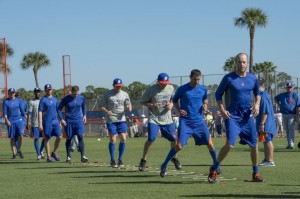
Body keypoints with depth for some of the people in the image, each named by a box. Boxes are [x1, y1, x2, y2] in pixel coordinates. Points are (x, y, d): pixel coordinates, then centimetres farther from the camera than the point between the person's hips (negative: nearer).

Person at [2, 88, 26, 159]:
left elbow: (22, 110, 13)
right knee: (12, 138, 2)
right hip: (10, 121, -1)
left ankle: (19, 150, 8)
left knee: (20, 136, -13)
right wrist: (6, 120, -18)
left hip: (19, 120, 1)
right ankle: (14, 153, 9)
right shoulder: (5, 101, 0)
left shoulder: (18, 100, 7)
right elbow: (4, 112, -5)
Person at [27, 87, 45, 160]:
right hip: (35, 123, -3)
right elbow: (29, 113, -5)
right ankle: (39, 155, 5)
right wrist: (28, 122, -13)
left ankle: (41, 151, 22)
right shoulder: (31, 102, -1)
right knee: (36, 139, 0)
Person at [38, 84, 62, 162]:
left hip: (55, 121, 4)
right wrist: (40, 123, -14)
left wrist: (59, 122, 15)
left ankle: (54, 153, 12)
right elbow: (40, 112, -7)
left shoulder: (55, 99, 12)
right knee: (47, 139, 1)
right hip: (47, 122, -4)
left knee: (59, 137, -6)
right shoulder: (43, 100, -4)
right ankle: (49, 156, 8)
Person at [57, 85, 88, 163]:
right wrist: (61, 119, -9)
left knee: (80, 137, -11)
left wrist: (84, 115, 9)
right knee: (69, 138, 5)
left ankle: (82, 156, -11)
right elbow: (59, 109, -1)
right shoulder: (66, 99, -7)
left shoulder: (81, 98, 1)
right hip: (68, 121, -1)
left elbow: (84, 106, 20)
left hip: (78, 120, 1)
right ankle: (68, 157, 15)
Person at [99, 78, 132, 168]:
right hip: (111, 120, -3)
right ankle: (112, 160, 7)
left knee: (123, 139, -5)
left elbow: (128, 105, 14)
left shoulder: (125, 94, 8)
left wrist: (129, 108, -11)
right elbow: (101, 106, 2)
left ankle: (120, 160, 10)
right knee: (113, 140, -5)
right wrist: (106, 111, -19)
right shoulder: (107, 94, 0)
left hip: (121, 119, 3)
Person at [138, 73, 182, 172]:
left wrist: (171, 105, -7)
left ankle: (174, 158, 28)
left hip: (167, 119, 4)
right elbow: (142, 101, -4)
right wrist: (151, 105, -21)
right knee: (151, 139, -16)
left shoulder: (171, 88, 0)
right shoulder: (150, 89, -12)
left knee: (174, 139, 4)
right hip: (154, 118, -4)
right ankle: (143, 160, -1)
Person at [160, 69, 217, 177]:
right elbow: (175, 100, 10)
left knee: (210, 144, -1)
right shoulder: (182, 89, -4)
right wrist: (179, 110, -7)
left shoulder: (203, 89, 4)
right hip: (185, 121, -3)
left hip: (199, 121, 3)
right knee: (179, 146, -13)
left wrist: (205, 105, 1)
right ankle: (164, 166, 2)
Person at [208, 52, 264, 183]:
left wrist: (257, 104, 1)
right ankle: (213, 170, -1)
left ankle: (255, 174, 20)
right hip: (232, 116, -5)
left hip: (248, 116, 5)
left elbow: (257, 93, 20)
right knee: (229, 145, -16)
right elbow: (218, 94, 1)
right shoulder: (228, 78, -7)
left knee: (254, 144, 6)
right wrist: (222, 110, -11)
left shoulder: (252, 78, 6)